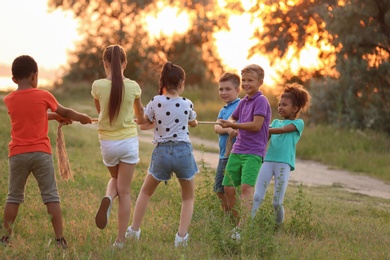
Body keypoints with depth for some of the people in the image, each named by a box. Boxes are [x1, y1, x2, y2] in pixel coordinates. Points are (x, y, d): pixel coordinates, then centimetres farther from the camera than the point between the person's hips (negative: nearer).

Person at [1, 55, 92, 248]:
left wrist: (55, 116, 29)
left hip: (17, 154, 2)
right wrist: (82, 117, 33)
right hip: (41, 153, -2)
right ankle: (60, 239, 0)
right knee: (51, 197, 3)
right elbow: (64, 112, 13)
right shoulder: (44, 96, -3)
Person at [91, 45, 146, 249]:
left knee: (115, 179, 27)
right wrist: (141, 119, 41)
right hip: (128, 141, 0)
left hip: (107, 142, 0)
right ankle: (120, 239, 4)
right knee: (124, 191, 6)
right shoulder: (133, 86, -5)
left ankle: (108, 198, -8)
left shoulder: (98, 86, -8)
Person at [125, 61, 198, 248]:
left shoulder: (155, 102, -4)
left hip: (161, 152, 0)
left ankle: (134, 231, 19)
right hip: (183, 151, 0)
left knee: (146, 192, 22)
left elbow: (143, 125, 4)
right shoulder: (187, 104, 0)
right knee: (188, 197, 17)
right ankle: (182, 236, 2)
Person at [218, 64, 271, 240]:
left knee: (246, 187, -21)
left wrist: (233, 125, -14)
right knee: (228, 187, 7)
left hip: (253, 152, -8)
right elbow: (233, 118, 28)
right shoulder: (243, 102, 14)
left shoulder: (261, 101, -8)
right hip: (237, 150, 8)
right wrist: (229, 123, 4)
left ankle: (242, 228, -28)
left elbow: (256, 125, -18)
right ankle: (237, 224, 20)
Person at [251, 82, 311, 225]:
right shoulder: (275, 122, 21)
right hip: (268, 160, 4)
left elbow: (282, 130, -12)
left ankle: (279, 225, 18)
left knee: (277, 202, -2)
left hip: (284, 163, -4)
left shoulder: (298, 123, 4)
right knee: (257, 196, -6)